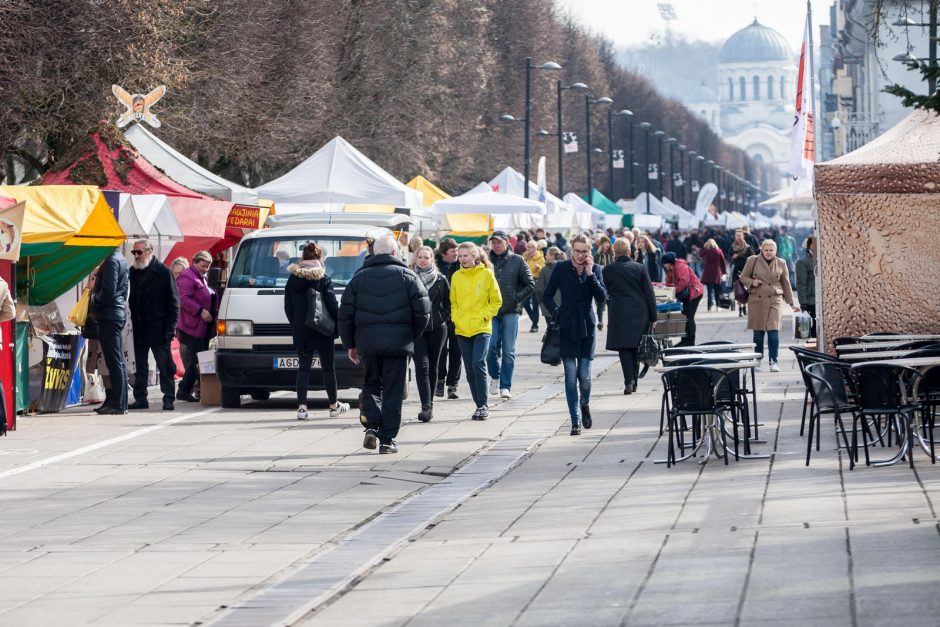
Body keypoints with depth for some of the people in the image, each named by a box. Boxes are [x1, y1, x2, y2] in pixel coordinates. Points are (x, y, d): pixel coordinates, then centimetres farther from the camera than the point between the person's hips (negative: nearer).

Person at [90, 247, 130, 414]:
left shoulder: (111, 261, -13)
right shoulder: (122, 260, 17)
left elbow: (108, 290, -20)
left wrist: (93, 302, -6)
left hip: (108, 315, -10)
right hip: (119, 314, 10)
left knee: (114, 361, -9)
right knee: (118, 361, 12)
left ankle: (117, 404, -9)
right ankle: (116, 401, 16)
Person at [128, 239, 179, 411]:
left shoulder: (163, 272, -3)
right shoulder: (133, 272, 10)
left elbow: (173, 302, -3)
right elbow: (131, 300, 12)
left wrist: (170, 328, -10)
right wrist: (133, 322, 0)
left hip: (158, 328, -5)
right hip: (139, 329, 5)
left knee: (164, 365, -2)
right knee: (140, 366, 9)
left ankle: (168, 399, 1)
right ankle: (140, 398, 15)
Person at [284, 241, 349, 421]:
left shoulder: (292, 280, 2)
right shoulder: (324, 279, -10)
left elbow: (288, 308, 7)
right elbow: (333, 306, -10)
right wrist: (338, 326, 2)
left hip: (300, 332, 3)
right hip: (322, 332, -3)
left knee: (303, 368, 6)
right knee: (328, 367, 10)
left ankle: (302, 407, -6)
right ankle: (334, 406, 20)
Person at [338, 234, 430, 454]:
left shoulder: (359, 278, 9)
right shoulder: (407, 276, 3)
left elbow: (345, 314, 7)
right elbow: (422, 310, -2)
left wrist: (350, 344, 15)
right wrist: (413, 335, 13)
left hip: (367, 341, 2)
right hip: (398, 341, -2)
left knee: (371, 384, 17)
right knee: (393, 391, 4)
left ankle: (372, 427, -3)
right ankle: (387, 439, 2)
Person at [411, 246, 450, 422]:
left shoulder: (441, 280, 3)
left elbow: (448, 302, 8)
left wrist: (443, 318, -3)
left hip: (436, 328, 1)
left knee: (432, 367, 8)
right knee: (422, 366, -12)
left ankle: (429, 404, 19)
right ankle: (427, 406, -19)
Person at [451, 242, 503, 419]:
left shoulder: (486, 274, -3)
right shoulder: (456, 277, 8)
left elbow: (496, 301, 2)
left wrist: (484, 316, -8)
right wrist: (455, 317, 2)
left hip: (481, 328, -4)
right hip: (462, 330, 4)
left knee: (478, 364, -17)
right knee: (470, 369, 5)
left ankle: (483, 404, -8)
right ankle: (479, 405, 15)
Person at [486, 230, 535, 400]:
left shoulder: (517, 261, 3)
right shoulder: (486, 261, 4)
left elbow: (530, 284, 6)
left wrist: (516, 298, -2)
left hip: (510, 312, -1)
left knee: (508, 351, -1)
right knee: (491, 346, -7)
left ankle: (505, 386, 4)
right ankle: (495, 377, 17)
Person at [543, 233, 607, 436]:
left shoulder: (595, 269, 2)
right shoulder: (561, 268, 0)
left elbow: (602, 296, -9)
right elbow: (548, 295, 6)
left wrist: (589, 274, -13)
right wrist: (556, 315, -2)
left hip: (587, 327, 0)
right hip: (567, 328, 0)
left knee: (584, 374, -3)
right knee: (571, 375, -3)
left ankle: (584, 404, 27)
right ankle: (575, 420, 1)